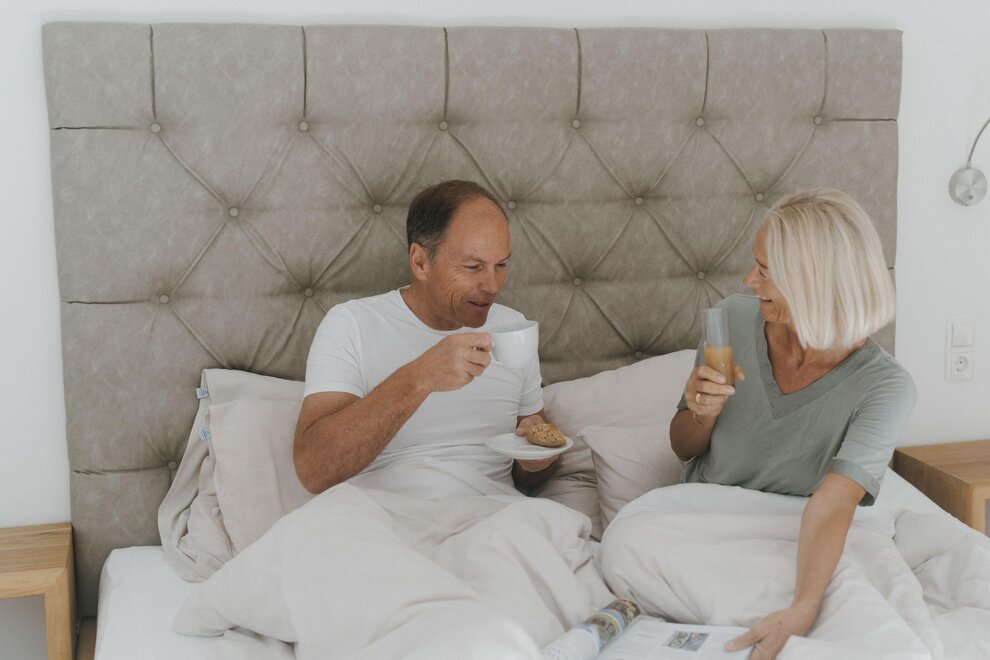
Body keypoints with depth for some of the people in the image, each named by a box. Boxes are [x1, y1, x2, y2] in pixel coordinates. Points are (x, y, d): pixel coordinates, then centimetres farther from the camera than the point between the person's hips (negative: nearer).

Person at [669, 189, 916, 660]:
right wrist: (702, 414, -20)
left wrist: (802, 610, -49)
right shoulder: (735, 318, -8)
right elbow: (683, 449, 4)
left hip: (789, 546, -2)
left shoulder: (884, 387, -18)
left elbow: (832, 505, -32)